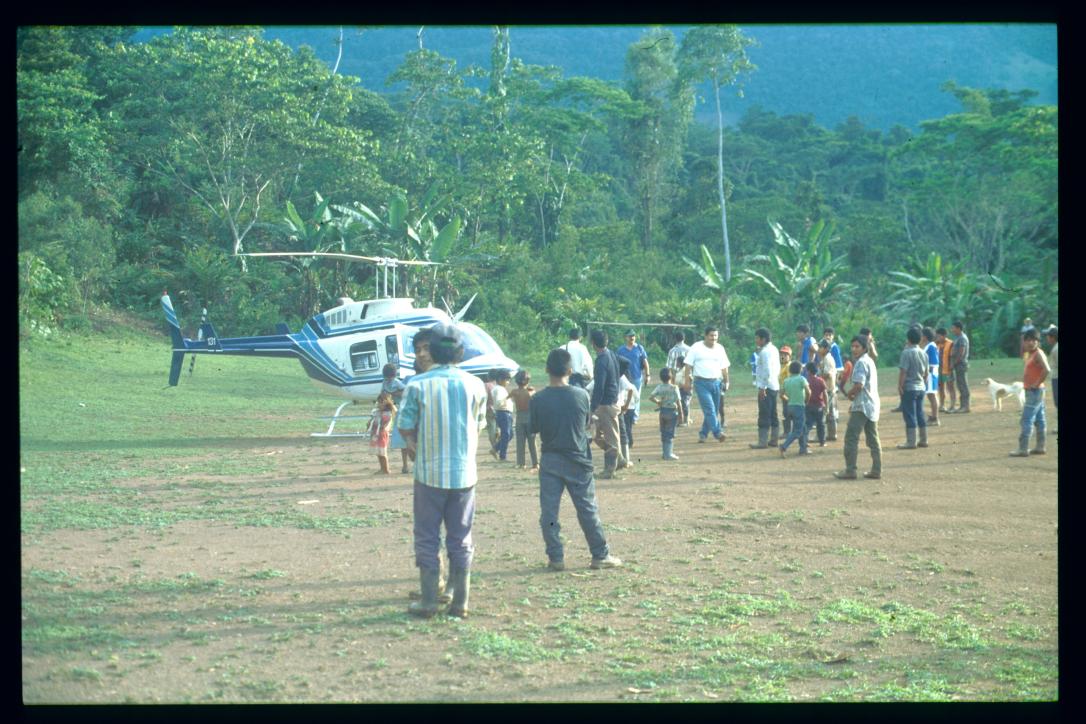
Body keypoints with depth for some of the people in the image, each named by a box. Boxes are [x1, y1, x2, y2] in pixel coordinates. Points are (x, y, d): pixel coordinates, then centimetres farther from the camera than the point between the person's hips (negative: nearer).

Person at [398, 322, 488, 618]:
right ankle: (460, 602, 12)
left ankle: (429, 602, 8)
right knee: (461, 539, 10)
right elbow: (479, 425, 7)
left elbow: (405, 427, -7)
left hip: (430, 472, -2)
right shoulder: (475, 385, -1)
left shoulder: (418, 385, -9)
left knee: (427, 538, 7)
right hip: (465, 472, 2)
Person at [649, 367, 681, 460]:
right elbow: (678, 402, -11)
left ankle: (666, 453, 21)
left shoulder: (659, 387, -2)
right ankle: (669, 453, -5)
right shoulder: (674, 388, -12)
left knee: (663, 433, 14)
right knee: (670, 433, -1)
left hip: (662, 411, 4)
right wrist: (681, 413, -2)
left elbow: (651, 397, -6)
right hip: (672, 411, -4)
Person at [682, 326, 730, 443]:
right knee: (709, 408, -14)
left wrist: (726, 381, 12)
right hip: (701, 383, -4)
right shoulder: (696, 348, -2)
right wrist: (688, 380, -7)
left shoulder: (720, 348, 10)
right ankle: (718, 432, -21)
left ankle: (703, 434, 16)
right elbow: (688, 365, -2)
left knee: (711, 410, 5)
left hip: (716, 382, 4)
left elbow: (724, 367, 16)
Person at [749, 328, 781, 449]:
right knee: (773, 415, 13)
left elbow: (767, 371, -22)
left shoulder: (765, 352, -16)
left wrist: (762, 388, -21)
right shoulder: (773, 349, 14)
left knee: (764, 415, -7)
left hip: (766, 387, -10)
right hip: (775, 386, 10)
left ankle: (763, 441, -7)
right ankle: (773, 440, 17)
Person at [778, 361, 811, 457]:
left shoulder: (786, 380, 6)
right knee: (798, 431, -5)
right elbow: (808, 392, -18)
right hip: (799, 406, -7)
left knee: (803, 428, 20)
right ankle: (784, 446, -22)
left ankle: (803, 449, 23)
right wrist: (806, 401, -2)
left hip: (790, 406, 7)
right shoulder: (801, 379, -10)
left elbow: (782, 395, 7)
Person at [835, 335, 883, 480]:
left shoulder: (861, 362, -14)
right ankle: (876, 470, 10)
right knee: (873, 439, 10)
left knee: (851, 437, -6)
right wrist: (854, 400, 17)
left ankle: (850, 471, -8)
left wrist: (849, 394, -5)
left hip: (861, 407, -10)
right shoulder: (870, 361, 17)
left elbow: (859, 385, -23)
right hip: (872, 405, 10)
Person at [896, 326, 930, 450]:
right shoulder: (923, 353, 9)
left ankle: (911, 442, -6)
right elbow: (926, 372, 16)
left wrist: (900, 386, -13)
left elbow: (903, 371, -18)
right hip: (921, 387, 7)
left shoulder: (906, 352, -15)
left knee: (910, 415, -5)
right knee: (920, 414, 14)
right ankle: (923, 440, 17)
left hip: (909, 388, -7)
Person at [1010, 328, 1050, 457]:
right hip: (1031, 391, 10)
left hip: (1035, 392, -10)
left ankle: (1023, 449, -13)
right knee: (1039, 420, 12)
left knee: (1027, 420, -11)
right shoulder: (1029, 354, 14)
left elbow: (1046, 370, -29)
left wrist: (1037, 383, -22)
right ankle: (1040, 447, 18)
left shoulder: (1038, 354, -15)